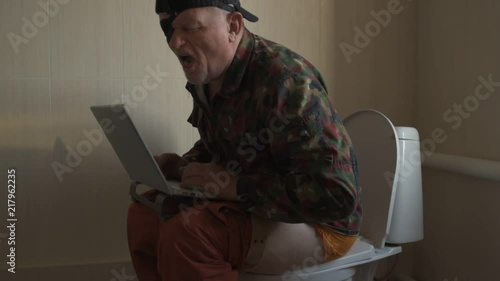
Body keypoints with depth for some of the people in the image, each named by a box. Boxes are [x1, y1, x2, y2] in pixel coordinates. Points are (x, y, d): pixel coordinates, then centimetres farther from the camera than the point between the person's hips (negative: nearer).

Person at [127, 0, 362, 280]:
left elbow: (335, 194, -32)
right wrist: (181, 166, -3)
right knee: (145, 213, 4)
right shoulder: (207, 78, 0)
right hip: (249, 202, 8)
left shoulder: (285, 79, -27)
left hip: (317, 222, -8)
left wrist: (233, 186, -27)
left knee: (185, 235, -28)